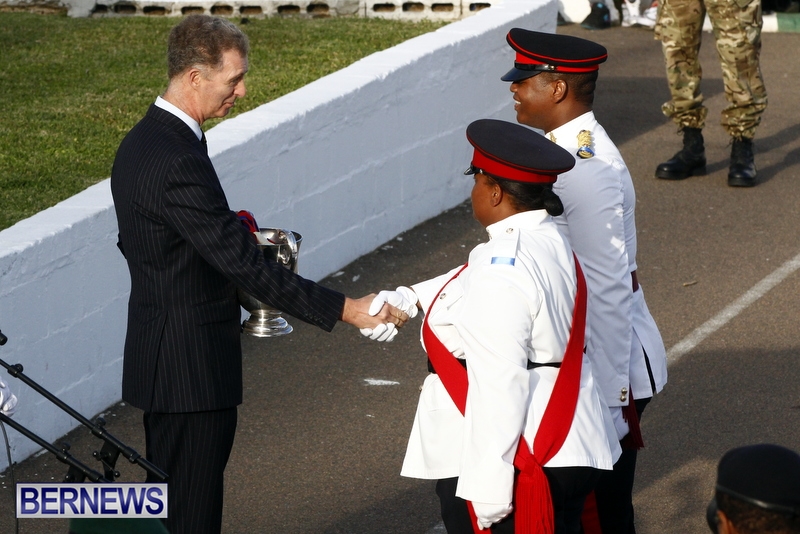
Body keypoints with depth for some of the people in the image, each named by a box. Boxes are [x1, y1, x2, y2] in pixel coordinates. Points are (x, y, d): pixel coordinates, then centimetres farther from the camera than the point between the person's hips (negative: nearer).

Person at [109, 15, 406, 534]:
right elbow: (243, 262, -24)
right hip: (193, 369, -10)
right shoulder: (178, 161, -24)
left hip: (158, 352, 10)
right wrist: (345, 309, -21)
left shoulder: (140, 142, 9)